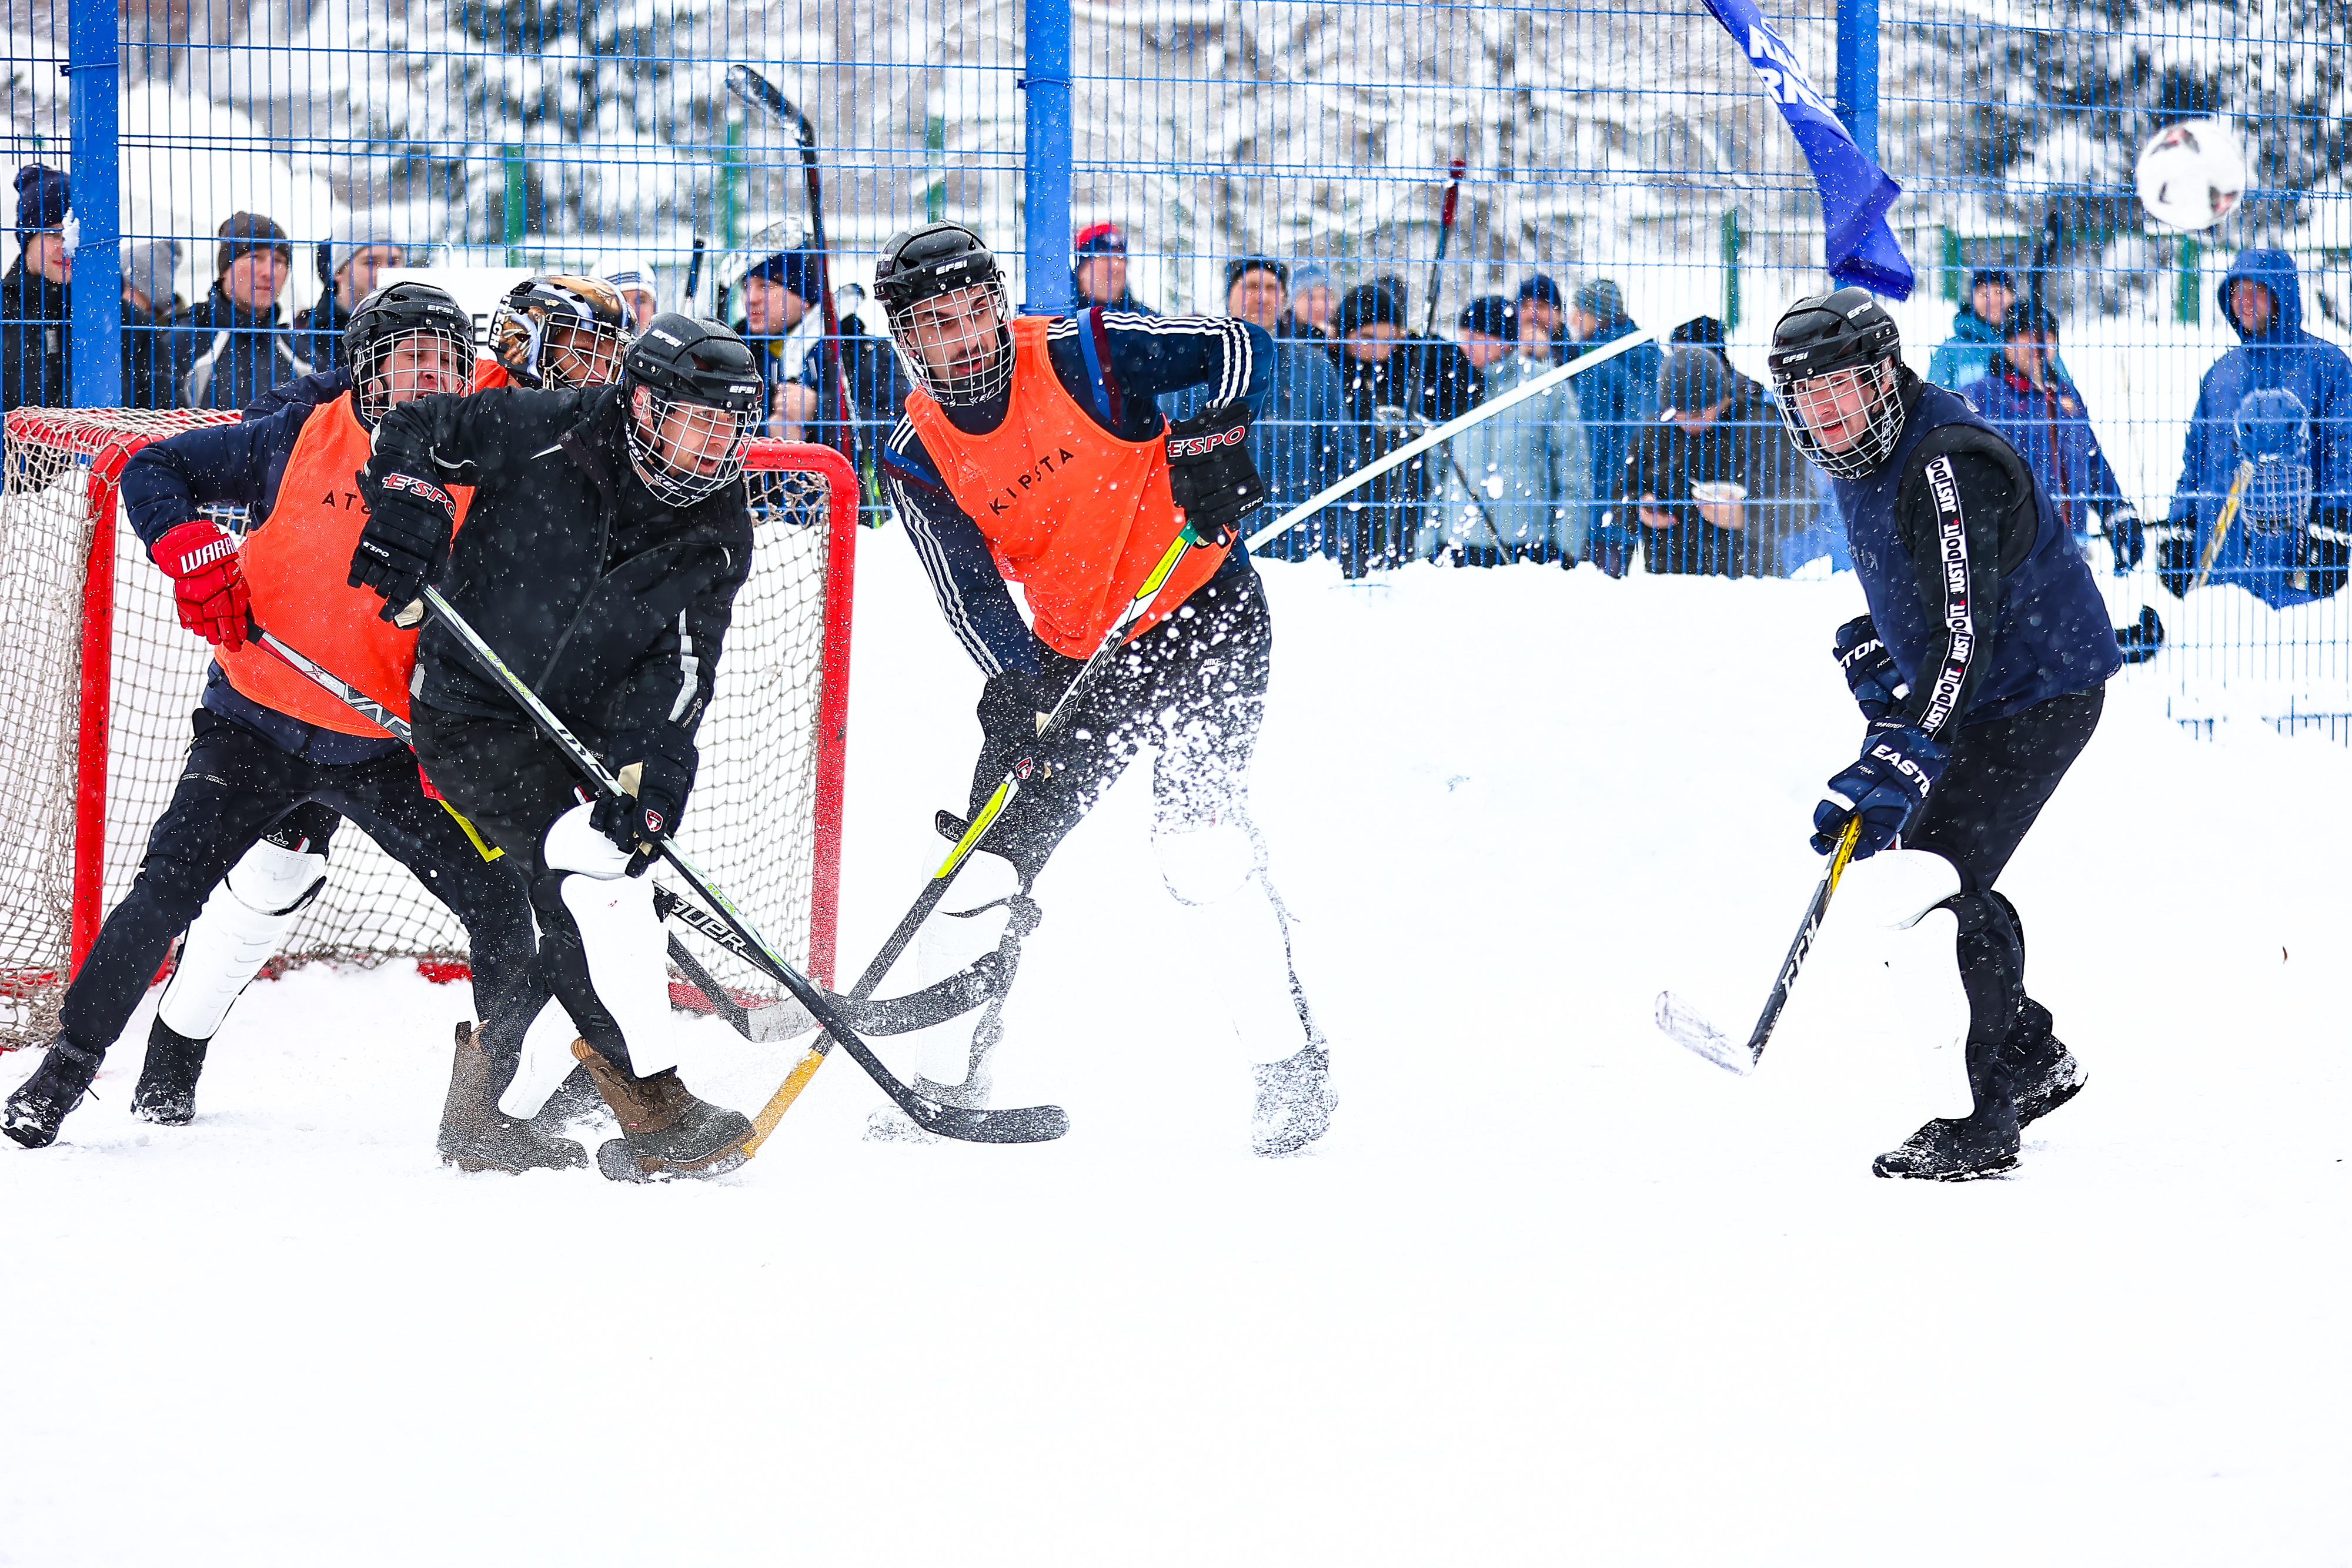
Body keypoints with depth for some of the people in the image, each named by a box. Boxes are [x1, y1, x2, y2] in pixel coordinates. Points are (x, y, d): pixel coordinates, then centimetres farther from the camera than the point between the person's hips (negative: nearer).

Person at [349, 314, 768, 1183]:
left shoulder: (719, 535, -4)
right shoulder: (540, 431, -16)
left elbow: (679, 667, -13)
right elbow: (414, 430, -4)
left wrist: (650, 770, -29)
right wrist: (406, 518, -21)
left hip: (581, 731, 7)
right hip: (473, 714, -6)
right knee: (587, 865, -23)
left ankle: (497, 1099, 24)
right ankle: (654, 1112, -24)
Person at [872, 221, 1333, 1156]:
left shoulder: (1083, 356, -13)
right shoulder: (920, 460, -4)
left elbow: (1239, 345, -12)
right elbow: (971, 596, -11)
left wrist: (1212, 436, -30)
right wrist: (1017, 691, -29)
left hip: (1203, 614, -4)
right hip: (1072, 653, 4)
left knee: (1199, 836, -21)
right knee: (991, 861, -1)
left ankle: (1291, 1066, -13)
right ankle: (947, 1073, 15)